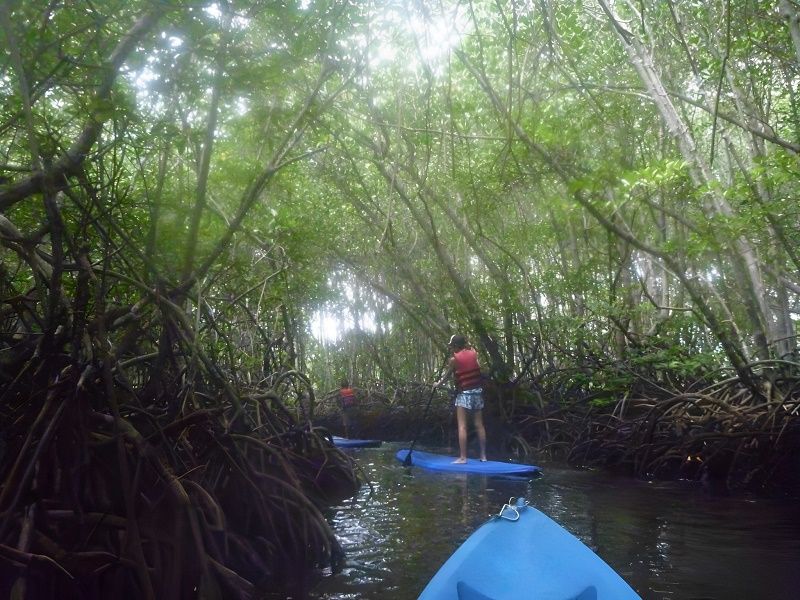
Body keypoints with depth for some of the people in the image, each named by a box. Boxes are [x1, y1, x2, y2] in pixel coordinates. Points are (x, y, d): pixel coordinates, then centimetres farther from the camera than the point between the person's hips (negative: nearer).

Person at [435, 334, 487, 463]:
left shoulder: (454, 359, -6)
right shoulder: (473, 353, 3)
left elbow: (446, 375, 7)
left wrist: (438, 384, 23)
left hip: (464, 393, -5)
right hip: (477, 391, 5)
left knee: (462, 426, -5)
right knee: (479, 425, 10)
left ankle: (462, 457, -9)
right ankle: (483, 455, 14)